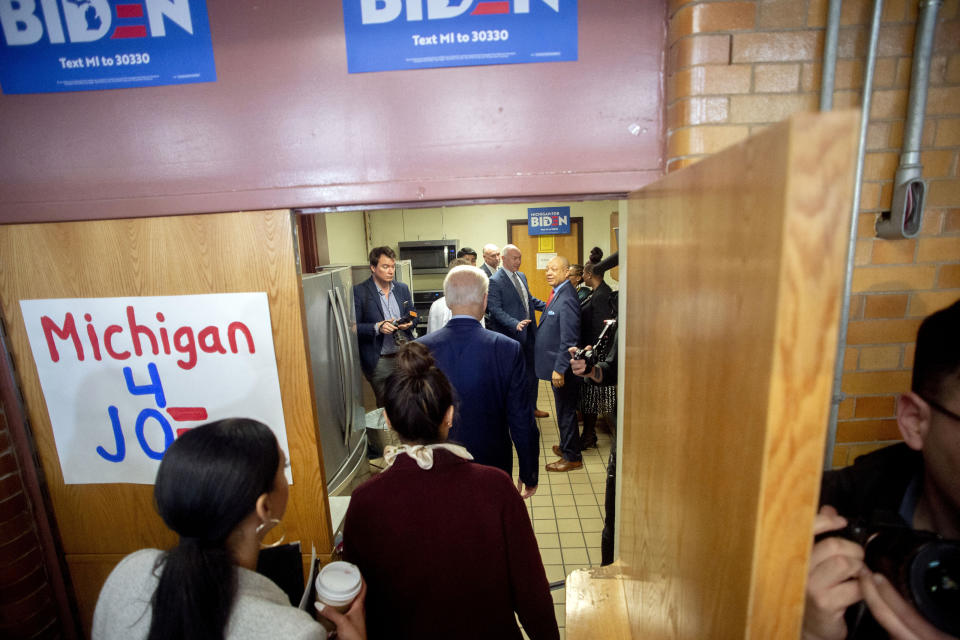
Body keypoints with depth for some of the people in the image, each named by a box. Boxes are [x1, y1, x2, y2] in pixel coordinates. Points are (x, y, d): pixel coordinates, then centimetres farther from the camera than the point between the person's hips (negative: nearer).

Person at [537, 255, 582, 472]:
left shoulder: (566, 300, -22)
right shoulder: (558, 294, 9)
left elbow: (569, 339, -25)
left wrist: (559, 369, -23)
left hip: (563, 367, -9)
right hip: (556, 364, 10)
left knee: (566, 411, 4)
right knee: (564, 410, 22)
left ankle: (572, 457, 19)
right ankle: (567, 446, 39)